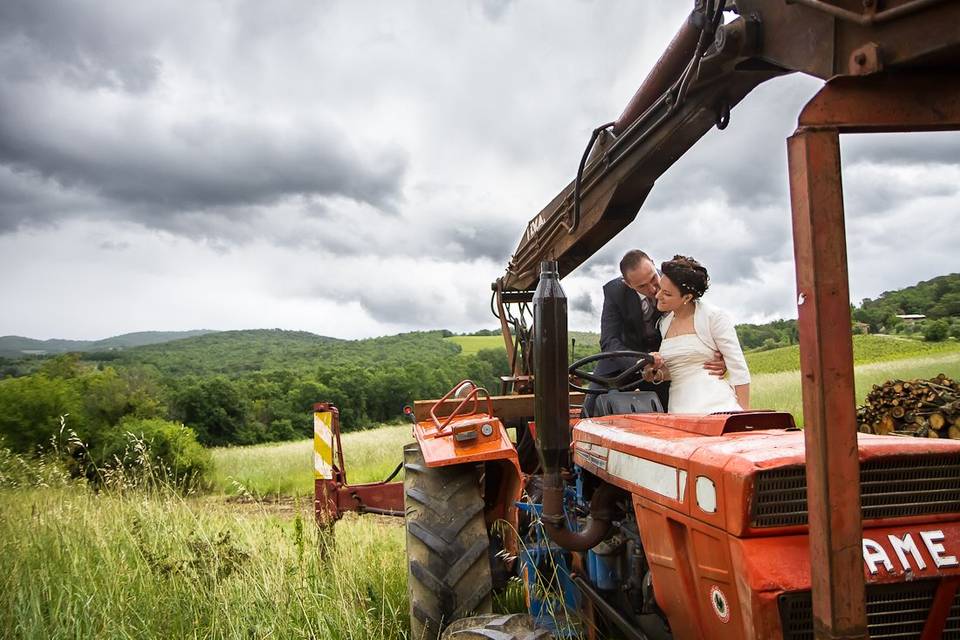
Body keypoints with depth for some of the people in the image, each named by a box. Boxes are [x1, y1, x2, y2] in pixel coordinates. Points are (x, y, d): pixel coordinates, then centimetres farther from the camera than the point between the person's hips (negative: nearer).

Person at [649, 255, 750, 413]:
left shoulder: (714, 317, -4)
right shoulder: (664, 323, 12)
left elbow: (739, 370, -4)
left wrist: (744, 415, -8)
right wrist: (658, 367, -1)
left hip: (715, 407, -5)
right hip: (678, 410, 5)